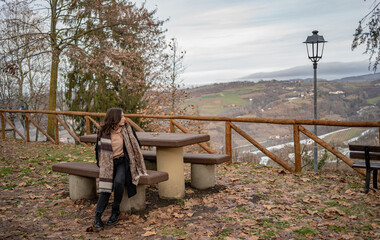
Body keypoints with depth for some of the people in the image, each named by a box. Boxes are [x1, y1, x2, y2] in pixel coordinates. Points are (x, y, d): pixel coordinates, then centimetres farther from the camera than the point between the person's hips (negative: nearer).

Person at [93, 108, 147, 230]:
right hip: (108, 164, 1)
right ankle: (97, 217, -13)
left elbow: (136, 145, 8)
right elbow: (100, 149, 12)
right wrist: (101, 165, 9)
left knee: (118, 182, -28)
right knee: (105, 189, -17)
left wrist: (135, 163, 7)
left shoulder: (127, 129, -2)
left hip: (123, 161, -1)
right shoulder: (104, 132, -3)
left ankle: (116, 211, -10)